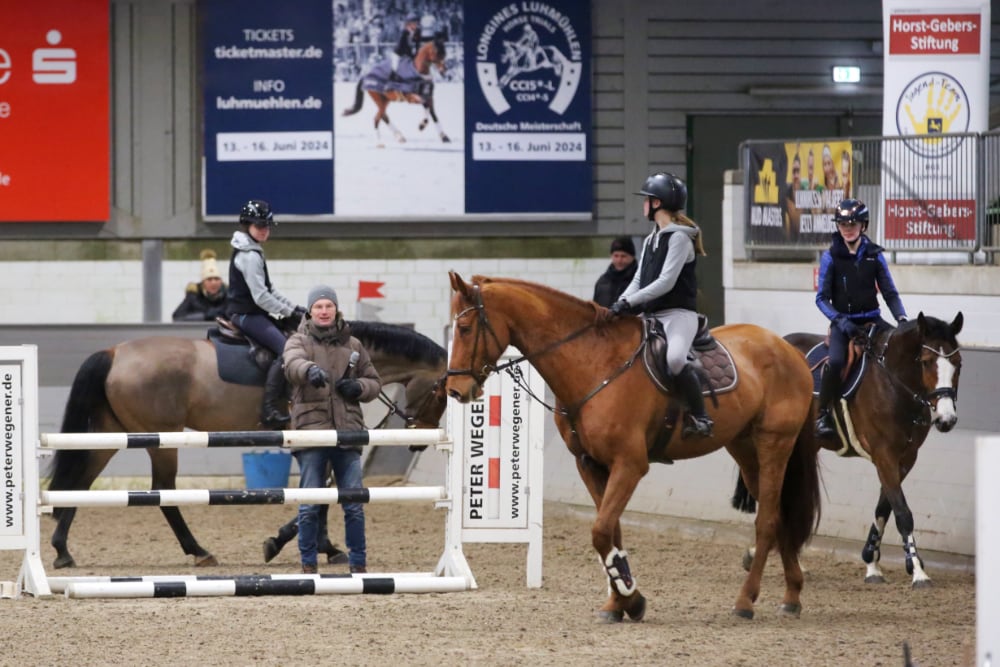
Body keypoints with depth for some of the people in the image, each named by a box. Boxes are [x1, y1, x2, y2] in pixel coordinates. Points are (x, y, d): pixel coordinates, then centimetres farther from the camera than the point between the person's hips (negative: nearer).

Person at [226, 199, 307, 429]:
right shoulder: (249, 256, -16)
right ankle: (269, 408, -30)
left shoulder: (253, 253, 18)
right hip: (247, 314, -11)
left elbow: (269, 290, 21)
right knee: (284, 349, -24)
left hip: (250, 313, 11)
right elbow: (261, 297, -21)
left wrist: (294, 307, 10)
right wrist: (289, 312, -15)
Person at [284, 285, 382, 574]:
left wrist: (358, 387, -4)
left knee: (354, 504, 2)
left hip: (347, 431, 2)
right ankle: (308, 565, 8)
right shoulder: (299, 341, 4)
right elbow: (293, 364, -20)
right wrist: (310, 370, -43)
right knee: (310, 505, -2)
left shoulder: (352, 345, 13)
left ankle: (358, 564, 11)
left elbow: (374, 381, 19)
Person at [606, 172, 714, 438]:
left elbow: (666, 282, -17)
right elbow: (639, 280, 16)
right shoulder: (650, 241, 19)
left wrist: (630, 302, -22)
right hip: (651, 315, 10)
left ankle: (701, 418, -27)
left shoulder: (679, 237, -9)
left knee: (674, 358, -35)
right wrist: (620, 305, -2)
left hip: (678, 314, -10)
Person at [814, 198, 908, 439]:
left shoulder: (874, 255, 5)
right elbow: (822, 298, -2)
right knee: (835, 361, -29)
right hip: (843, 322, -3)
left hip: (871, 319, 3)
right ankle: (823, 415, -16)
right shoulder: (831, 257, -1)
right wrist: (840, 320, -19)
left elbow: (890, 293, 9)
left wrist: (902, 319, -8)